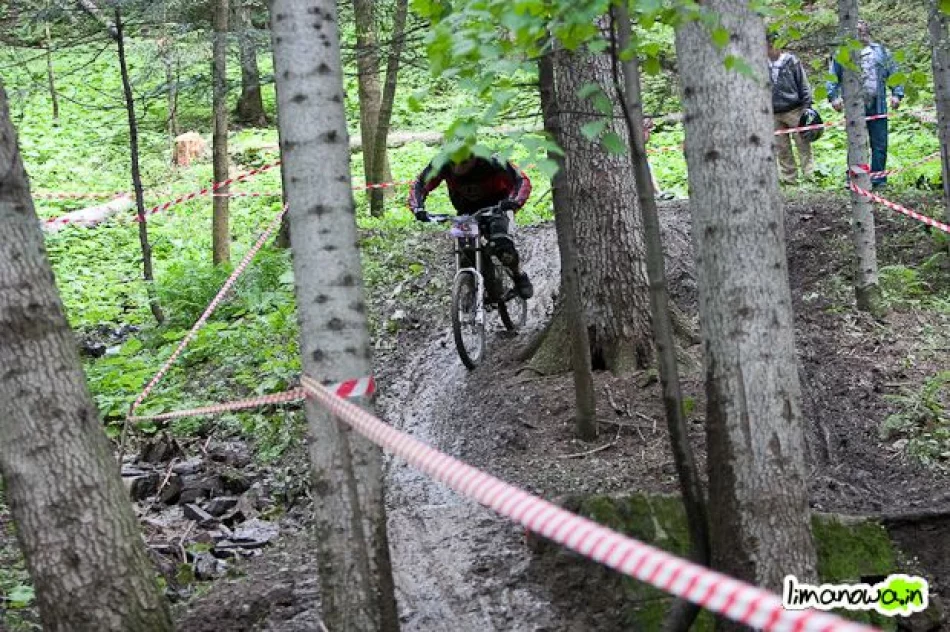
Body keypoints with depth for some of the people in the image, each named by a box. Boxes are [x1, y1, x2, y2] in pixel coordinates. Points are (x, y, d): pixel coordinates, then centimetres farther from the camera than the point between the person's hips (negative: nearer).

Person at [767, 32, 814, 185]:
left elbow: (803, 85, 1)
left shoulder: (791, 61, -2)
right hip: (774, 114, 3)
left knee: (803, 144, -2)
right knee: (781, 148, 7)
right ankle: (788, 177, 15)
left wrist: (806, 105, -4)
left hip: (794, 110, -3)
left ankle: (808, 174, 2)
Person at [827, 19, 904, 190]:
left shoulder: (881, 51, 15)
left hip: (877, 105, 2)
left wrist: (897, 94, 2)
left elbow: (894, 74, 14)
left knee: (879, 144, 1)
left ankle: (878, 179, 7)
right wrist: (833, 96, -5)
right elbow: (833, 77, 8)